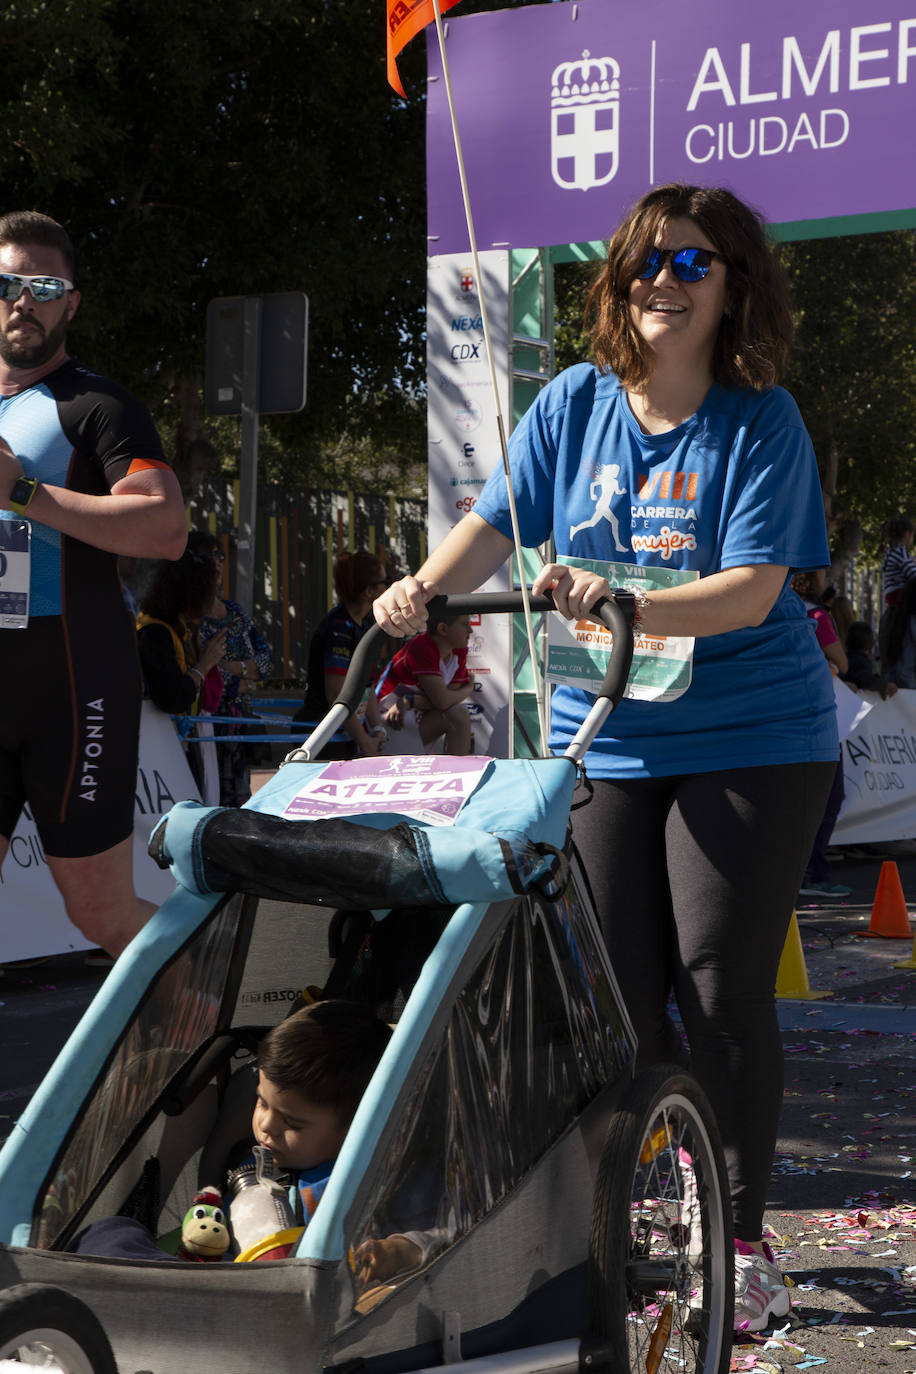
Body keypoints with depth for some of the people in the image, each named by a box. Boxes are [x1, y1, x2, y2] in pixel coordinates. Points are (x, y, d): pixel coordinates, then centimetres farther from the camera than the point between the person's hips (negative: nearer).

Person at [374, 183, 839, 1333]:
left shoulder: (762, 423, -7)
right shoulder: (575, 404, 5)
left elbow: (750, 591, -16)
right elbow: (494, 523, 3)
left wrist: (627, 607, -31)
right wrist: (424, 587, -17)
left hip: (751, 743, -3)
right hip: (602, 740, 3)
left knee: (721, 990, -3)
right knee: (615, 993, 4)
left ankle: (741, 1239, 12)